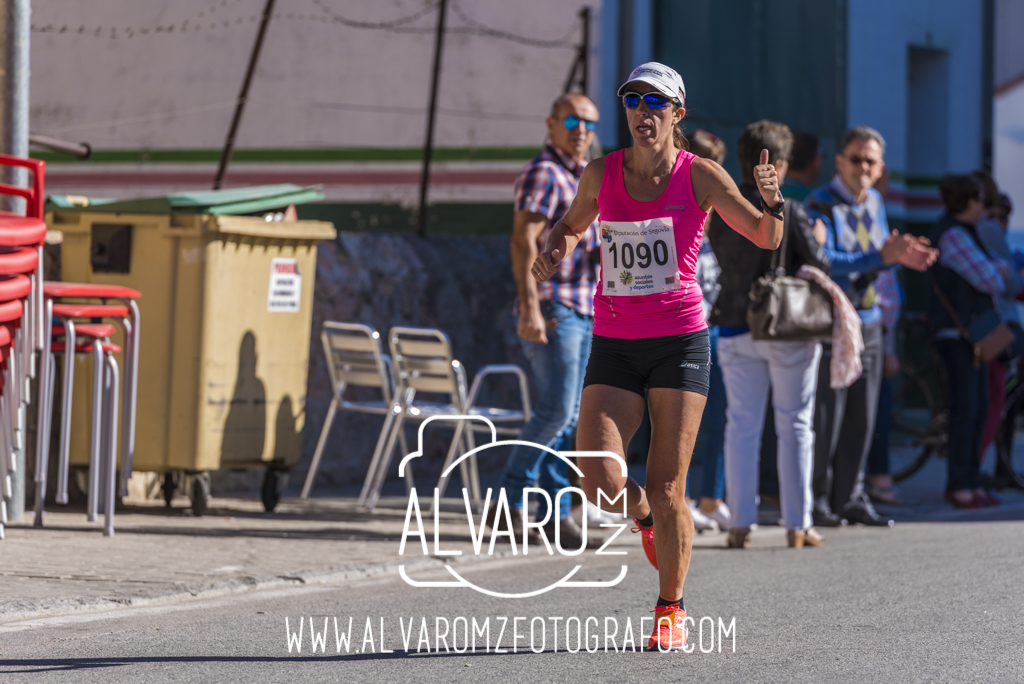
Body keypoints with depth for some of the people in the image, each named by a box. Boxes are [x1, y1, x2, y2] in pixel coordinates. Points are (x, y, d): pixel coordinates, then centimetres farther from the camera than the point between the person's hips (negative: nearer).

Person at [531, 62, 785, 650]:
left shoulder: (699, 175, -2)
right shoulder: (601, 174, 6)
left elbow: (766, 238, -3)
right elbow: (572, 225, 25)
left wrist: (772, 203, -25)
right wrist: (555, 250, 2)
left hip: (680, 343, -2)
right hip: (615, 346, 2)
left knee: (668, 491, -4)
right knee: (600, 481, -12)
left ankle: (671, 609, 15)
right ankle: (644, 516, 24)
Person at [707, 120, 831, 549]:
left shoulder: (718, 213, -1)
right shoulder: (790, 213, -13)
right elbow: (819, 267, -11)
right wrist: (815, 236, 7)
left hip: (736, 330, 3)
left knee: (741, 425, 7)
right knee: (794, 425, 7)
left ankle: (740, 522, 3)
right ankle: (797, 525, 7)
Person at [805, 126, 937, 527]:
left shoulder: (874, 204, 9)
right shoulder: (821, 205, -13)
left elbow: (878, 258, 12)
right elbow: (821, 262, -24)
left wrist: (900, 255, -11)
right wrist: (881, 257, -30)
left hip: (867, 324, 7)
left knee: (861, 419, 7)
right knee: (824, 419, -5)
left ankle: (850, 498, 14)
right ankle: (816, 501, 4)